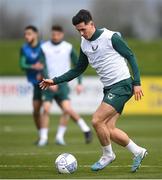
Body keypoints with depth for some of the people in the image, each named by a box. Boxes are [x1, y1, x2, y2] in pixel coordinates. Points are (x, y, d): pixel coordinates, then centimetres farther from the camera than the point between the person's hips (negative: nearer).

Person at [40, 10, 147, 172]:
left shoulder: (111, 37, -12)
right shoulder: (84, 44, 9)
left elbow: (130, 57, -7)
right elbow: (78, 70, 20)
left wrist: (136, 83, -12)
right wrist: (55, 81, 13)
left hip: (122, 85, -8)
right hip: (109, 89, 8)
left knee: (97, 120, -15)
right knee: (109, 130, 0)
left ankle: (107, 155, 6)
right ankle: (137, 152, 16)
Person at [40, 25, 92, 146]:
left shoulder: (68, 47, 4)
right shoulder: (44, 47, 1)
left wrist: (79, 83, 3)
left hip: (62, 84, 0)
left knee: (67, 109, -14)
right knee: (46, 109, -11)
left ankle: (60, 136, -1)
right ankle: (44, 138, -3)